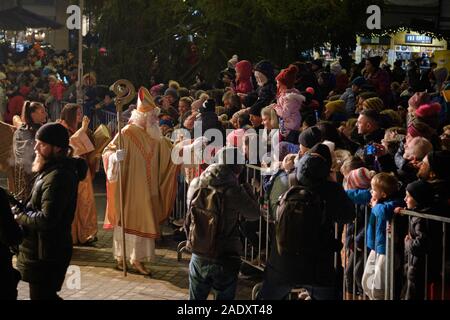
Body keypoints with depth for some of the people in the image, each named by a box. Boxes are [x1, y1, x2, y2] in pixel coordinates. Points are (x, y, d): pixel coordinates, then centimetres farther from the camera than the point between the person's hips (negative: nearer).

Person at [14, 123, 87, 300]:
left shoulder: (58, 177, -23)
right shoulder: (51, 171, 11)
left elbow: (47, 220, -27)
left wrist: (20, 217, -12)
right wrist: (23, 209, -1)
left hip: (47, 255, -11)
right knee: (47, 295, 21)